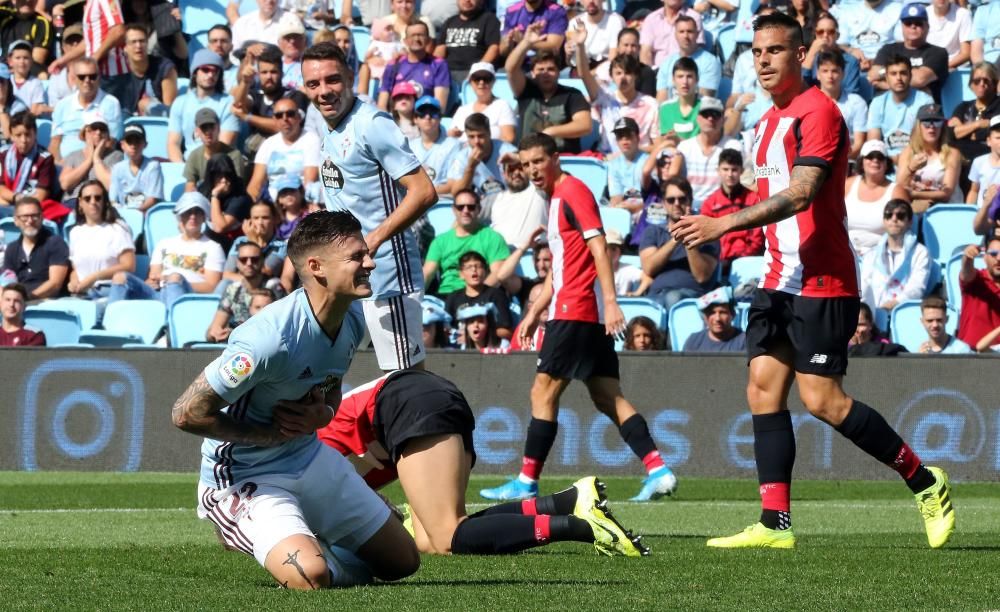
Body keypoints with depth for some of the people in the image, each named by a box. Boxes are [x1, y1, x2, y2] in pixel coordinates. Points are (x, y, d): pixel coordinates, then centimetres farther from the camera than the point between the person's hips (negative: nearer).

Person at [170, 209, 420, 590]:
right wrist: (271, 434, -19)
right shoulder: (271, 338, -32)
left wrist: (324, 413, -10)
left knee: (402, 561, 10)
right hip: (247, 478, -8)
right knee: (310, 576, -32)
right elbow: (187, 413, -27)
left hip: (311, 458, 8)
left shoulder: (353, 320, -5)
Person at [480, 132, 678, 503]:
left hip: (574, 312, -10)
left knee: (543, 392, -5)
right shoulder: (557, 199, 21)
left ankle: (526, 482, -1)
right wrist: (534, 312, 25)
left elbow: (599, 248, -16)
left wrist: (610, 302, -23)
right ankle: (658, 470, -4)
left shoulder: (573, 192, -8)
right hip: (589, 316, 10)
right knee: (608, 398, 4)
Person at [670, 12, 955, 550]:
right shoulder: (768, 122, 16)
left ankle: (925, 481, 5)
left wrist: (725, 223, -28)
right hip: (780, 281, 9)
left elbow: (800, 194, -24)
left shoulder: (817, 111, -13)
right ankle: (775, 523, -1)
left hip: (821, 281, -9)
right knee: (763, 390, 0)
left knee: (822, 400, -10)